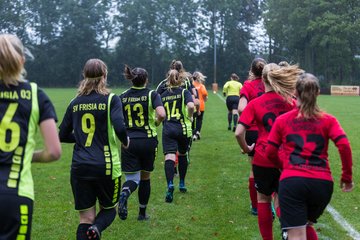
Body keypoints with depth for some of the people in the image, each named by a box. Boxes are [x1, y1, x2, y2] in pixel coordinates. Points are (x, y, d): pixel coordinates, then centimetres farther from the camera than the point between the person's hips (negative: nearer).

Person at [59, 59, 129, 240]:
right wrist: (125, 141, 2)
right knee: (109, 208, 18)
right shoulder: (111, 99, -4)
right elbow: (119, 128, -19)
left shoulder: (75, 102, 7)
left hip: (79, 167, 3)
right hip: (106, 166, -3)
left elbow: (63, 136, 11)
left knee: (86, 218, 10)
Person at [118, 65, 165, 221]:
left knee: (132, 178, 2)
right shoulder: (151, 94, -4)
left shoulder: (122, 97, 4)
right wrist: (156, 123, 2)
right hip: (148, 141, -1)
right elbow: (161, 114, -19)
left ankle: (124, 194, -33)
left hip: (129, 142, 1)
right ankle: (142, 213, 25)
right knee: (145, 177, 17)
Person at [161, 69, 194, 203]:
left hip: (167, 129, 0)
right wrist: (190, 117, -1)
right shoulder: (184, 92, 2)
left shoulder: (163, 95, 10)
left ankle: (170, 184, -33)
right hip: (183, 128, 0)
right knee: (182, 155, 21)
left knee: (169, 157, -10)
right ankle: (182, 184, 30)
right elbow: (191, 106, -17)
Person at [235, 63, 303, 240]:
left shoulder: (254, 104, -5)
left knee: (264, 200, 15)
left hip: (263, 159, -1)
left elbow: (238, 133, -12)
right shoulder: (290, 101, -1)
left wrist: (246, 149, 5)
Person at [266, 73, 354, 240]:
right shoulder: (328, 120, 10)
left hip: (292, 181, -2)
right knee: (306, 225, 28)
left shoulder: (282, 120, 10)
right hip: (322, 182, 2)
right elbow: (344, 146, -4)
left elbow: (270, 152, 11)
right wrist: (347, 177, 6)